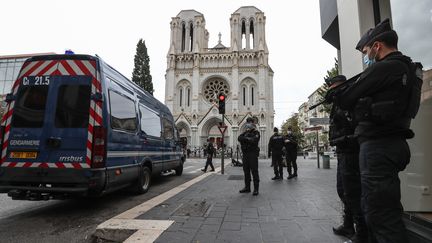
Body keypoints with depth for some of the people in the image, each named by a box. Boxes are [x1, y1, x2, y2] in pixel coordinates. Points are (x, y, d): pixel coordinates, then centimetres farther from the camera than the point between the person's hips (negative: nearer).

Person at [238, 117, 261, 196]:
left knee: (254, 171, -5)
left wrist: (245, 138, -8)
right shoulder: (245, 132, 17)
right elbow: (239, 138, 0)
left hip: (253, 154, -6)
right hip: (245, 154, 7)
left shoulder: (256, 133, -2)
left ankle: (256, 189, 1)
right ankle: (247, 187, 20)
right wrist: (248, 139, -14)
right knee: (246, 171, 10)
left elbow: (253, 140, -20)